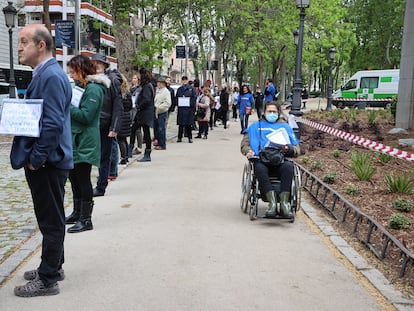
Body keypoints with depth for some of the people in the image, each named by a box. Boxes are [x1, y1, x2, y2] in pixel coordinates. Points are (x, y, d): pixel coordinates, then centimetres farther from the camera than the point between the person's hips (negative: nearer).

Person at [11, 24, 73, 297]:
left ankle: (48, 280, 14)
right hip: (45, 161, 10)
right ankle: (53, 266, 34)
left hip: (47, 162, -10)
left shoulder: (51, 76, -19)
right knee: (50, 219, 19)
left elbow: (53, 124, -25)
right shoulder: (44, 74, 13)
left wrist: (35, 159, -18)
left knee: (51, 220, 2)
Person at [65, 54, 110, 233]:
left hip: (85, 142, -10)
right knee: (73, 177, 16)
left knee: (83, 179, -4)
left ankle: (86, 220, 5)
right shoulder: (81, 86, 17)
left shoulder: (93, 89, -14)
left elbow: (86, 115, -21)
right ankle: (77, 213, 30)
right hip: (75, 140, 10)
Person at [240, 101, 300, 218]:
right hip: (262, 160, 0)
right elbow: (244, 143, 19)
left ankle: (284, 202, -35)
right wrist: (248, 151, -5)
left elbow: (297, 149, 20)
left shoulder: (285, 127, 29)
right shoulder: (256, 126, 29)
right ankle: (272, 202, -39)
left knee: (289, 166, -35)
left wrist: (289, 149, -5)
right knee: (259, 168, -36)